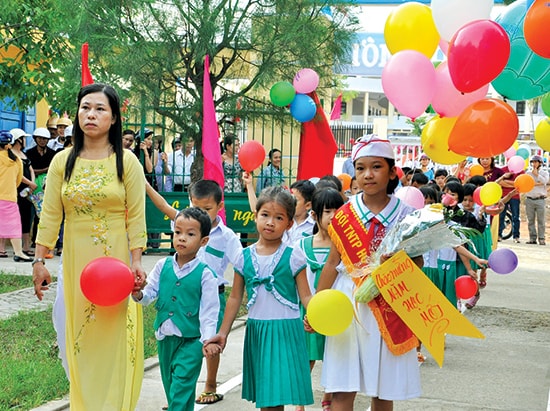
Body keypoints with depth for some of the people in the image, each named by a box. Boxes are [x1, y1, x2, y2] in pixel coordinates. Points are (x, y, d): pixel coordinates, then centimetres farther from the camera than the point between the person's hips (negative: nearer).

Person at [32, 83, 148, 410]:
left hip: (116, 259, -2)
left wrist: (136, 262, -12)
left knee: (115, 335, 0)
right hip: (77, 261, 2)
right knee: (80, 337, 6)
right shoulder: (63, 162, 5)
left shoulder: (127, 162, -1)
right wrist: (39, 261, -1)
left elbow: (136, 218, -4)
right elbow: (50, 215, 4)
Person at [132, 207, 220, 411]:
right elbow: (150, 292, 3)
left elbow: (209, 310, -10)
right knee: (170, 385, 17)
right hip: (165, 337, 5)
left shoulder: (205, 274, -10)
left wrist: (208, 338, -17)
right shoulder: (163, 266, 1)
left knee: (181, 388, -10)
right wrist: (138, 294, -19)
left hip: (190, 340, -5)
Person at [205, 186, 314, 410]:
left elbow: (305, 296, -4)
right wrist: (223, 332, 11)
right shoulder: (245, 257, 5)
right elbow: (235, 298, 12)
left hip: (285, 331, -3)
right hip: (256, 330, 3)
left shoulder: (293, 256, -3)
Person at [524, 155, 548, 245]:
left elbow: (544, 181, -9)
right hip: (529, 199, 2)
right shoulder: (528, 173, 13)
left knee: (541, 220, -5)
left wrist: (537, 174, -4)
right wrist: (537, 184, -9)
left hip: (540, 200, -2)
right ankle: (532, 238, 5)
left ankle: (541, 239, -3)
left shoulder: (544, 173, 11)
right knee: (530, 220, 1)